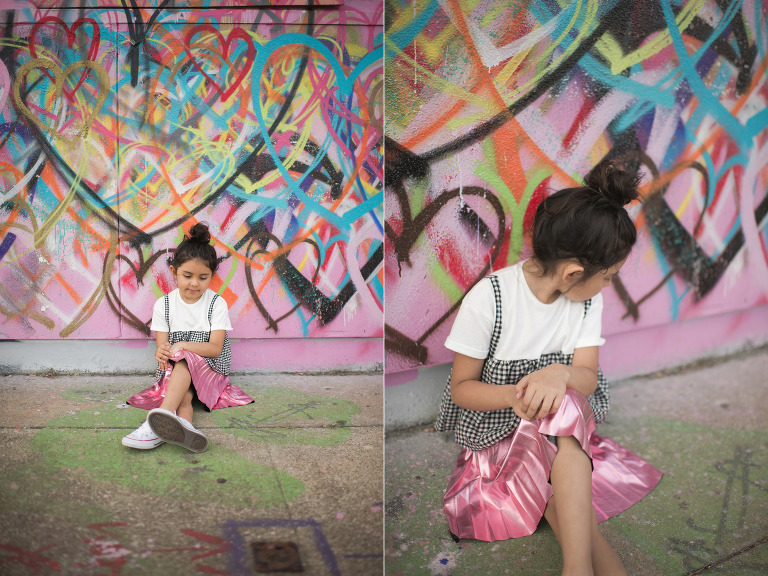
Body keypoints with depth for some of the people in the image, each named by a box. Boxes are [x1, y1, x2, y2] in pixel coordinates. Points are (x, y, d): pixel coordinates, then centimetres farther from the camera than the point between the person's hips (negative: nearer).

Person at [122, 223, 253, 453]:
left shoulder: (216, 304, 0)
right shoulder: (163, 305, 7)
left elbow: (215, 348, -8)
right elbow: (161, 345, 1)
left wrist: (182, 345, -23)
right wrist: (162, 353, -26)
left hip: (209, 369, -2)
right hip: (175, 372, 2)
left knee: (185, 360, -36)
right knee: (183, 396, -34)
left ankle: (160, 417, -58)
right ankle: (182, 425, -66)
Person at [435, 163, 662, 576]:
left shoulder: (588, 300, -2)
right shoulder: (489, 297, -18)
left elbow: (588, 376, -10)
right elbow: (461, 387, -11)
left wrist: (560, 374, -35)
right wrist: (516, 395, -31)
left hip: (566, 432, 3)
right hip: (498, 430, -3)